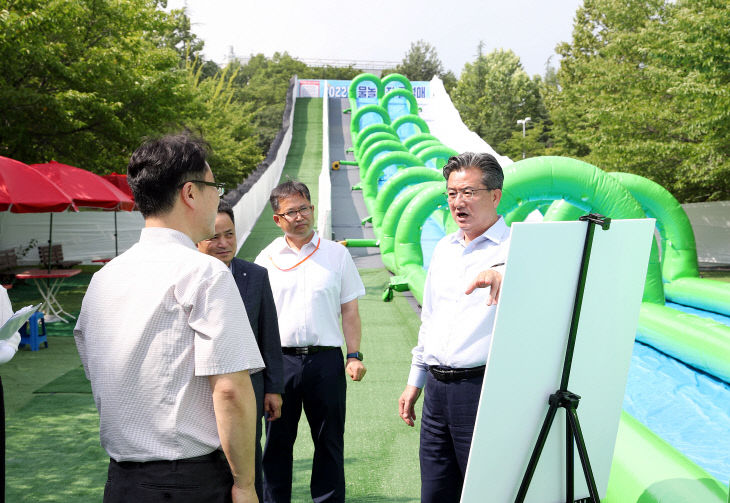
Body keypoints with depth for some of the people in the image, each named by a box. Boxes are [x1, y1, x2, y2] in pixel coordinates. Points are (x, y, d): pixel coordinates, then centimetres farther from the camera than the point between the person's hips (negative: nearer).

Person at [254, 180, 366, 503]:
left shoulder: (336, 254, 6)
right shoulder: (267, 259, 6)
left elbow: (349, 310, 7)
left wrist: (354, 355, -3)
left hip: (326, 358, 0)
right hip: (279, 359, 0)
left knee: (329, 440, 8)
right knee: (277, 441, 9)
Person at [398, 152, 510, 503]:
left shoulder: (515, 246, -7)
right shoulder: (444, 249, 16)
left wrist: (503, 272, -51)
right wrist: (415, 381, 22)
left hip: (483, 390, -7)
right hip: (437, 390, 7)